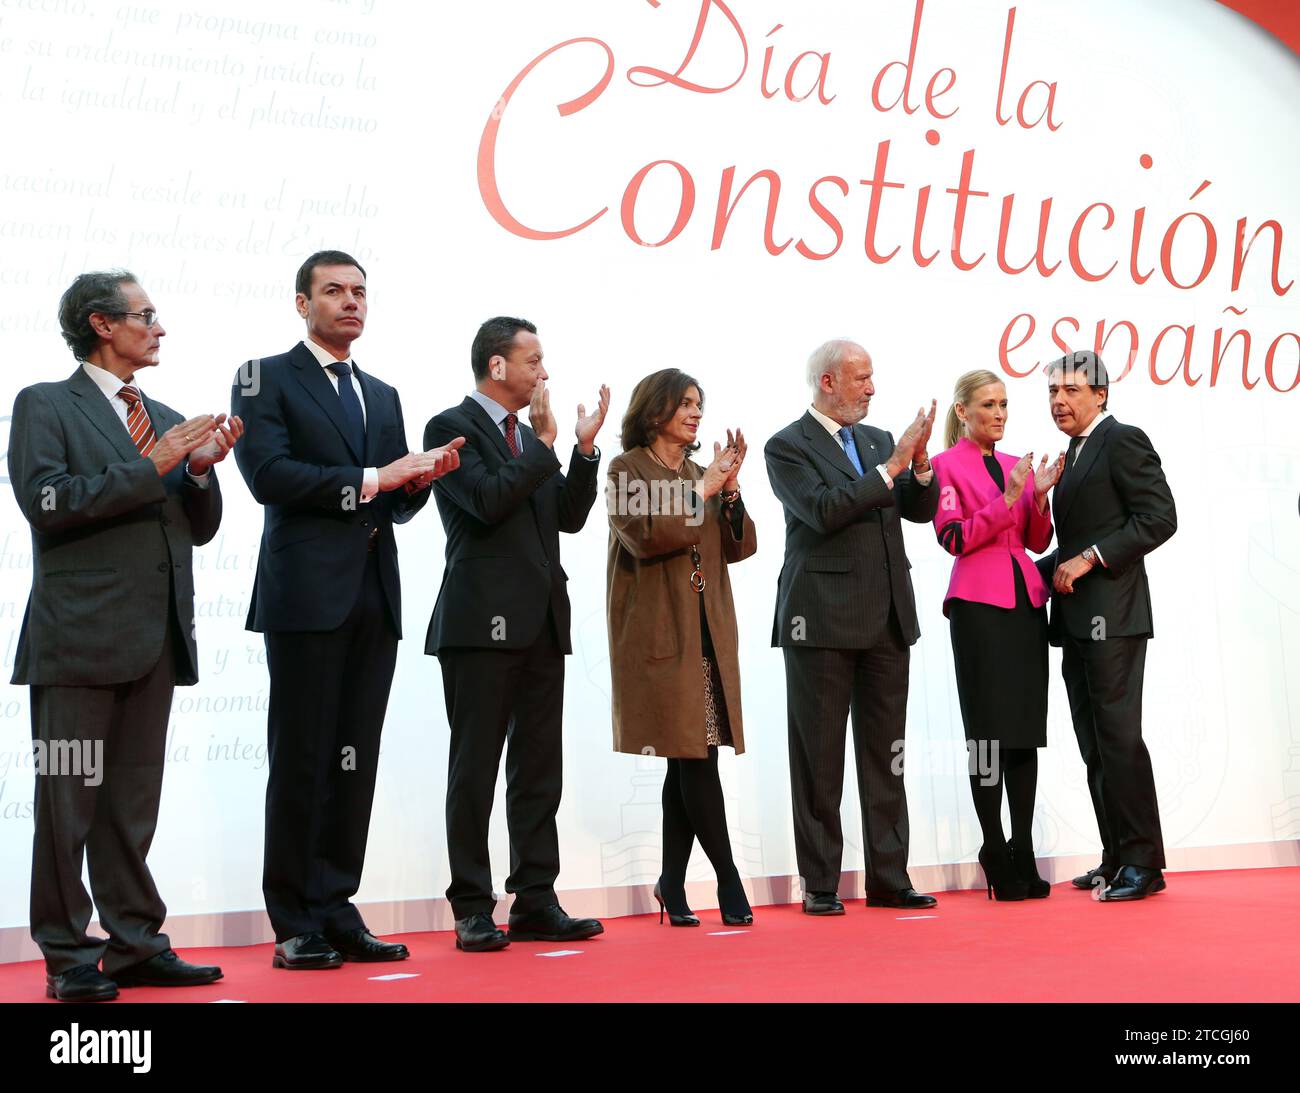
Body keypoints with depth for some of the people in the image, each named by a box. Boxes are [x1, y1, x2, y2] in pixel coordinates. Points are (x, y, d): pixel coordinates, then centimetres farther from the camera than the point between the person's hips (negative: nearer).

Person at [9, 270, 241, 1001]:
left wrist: (201, 469, -1)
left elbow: (200, 528, 18)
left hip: (156, 637, 6)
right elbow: (46, 501, -13)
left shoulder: (167, 421, 19)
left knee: (135, 802, 10)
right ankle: (69, 956, 6)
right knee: (70, 801, -1)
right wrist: (150, 467, -15)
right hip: (81, 634, -6)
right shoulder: (46, 406, 1)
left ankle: (135, 945, 16)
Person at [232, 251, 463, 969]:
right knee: (302, 761, -2)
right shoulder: (266, 378, 3)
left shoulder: (382, 396, 22)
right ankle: (295, 925, 4)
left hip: (374, 597, 6)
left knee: (355, 763, 5)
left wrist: (421, 477, -3)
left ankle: (336, 910, 11)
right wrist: (369, 480, -11)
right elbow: (268, 475, -12)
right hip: (307, 594, -6)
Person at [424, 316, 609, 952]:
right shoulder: (451, 428, -4)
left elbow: (569, 517, 16)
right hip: (483, 622, -8)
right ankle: (473, 910, 4)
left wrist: (585, 448, 5)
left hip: (540, 624, 8)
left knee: (538, 771, 8)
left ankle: (536, 901, 13)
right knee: (475, 770, -1)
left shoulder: (529, 437, 20)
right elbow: (489, 500, -18)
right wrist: (544, 442, -10)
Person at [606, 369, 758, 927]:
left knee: (689, 758, 4)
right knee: (693, 756, -9)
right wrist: (702, 491, -11)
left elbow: (739, 547, 11)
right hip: (661, 634, -6)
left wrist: (730, 489, -3)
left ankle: (673, 886, 10)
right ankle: (730, 883, -3)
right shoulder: (629, 470, 0)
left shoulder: (701, 473, 18)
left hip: (708, 631, 6)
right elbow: (645, 536, -15)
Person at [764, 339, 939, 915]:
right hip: (822, 620, -6)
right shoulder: (788, 447, -3)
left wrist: (919, 462, -7)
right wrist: (891, 467, -16)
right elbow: (823, 511, -17)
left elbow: (920, 510, 11)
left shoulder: (880, 440, 16)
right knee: (818, 758, 1)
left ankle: (888, 878, 13)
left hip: (887, 619, 6)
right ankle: (820, 884, 7)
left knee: (885, 756, 7)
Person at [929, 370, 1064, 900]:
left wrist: (1039, 496, -5)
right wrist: (1007, 499, -16)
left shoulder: (1016, 465, 15)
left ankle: (1023, 856, 10)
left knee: (1027, 734, 5)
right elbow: (953, 539, -9)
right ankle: (996, 857, 2)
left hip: (1026, 602, 6)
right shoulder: (947, 464, 0)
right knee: (989, 732, -6)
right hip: (979, 605, -5)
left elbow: (1038, 541, 13)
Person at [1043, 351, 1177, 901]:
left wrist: (1089, 559, -18)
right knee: (1095, 748, 9)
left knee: (1119, 739, -9)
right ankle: (1116, 858, 14)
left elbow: (1160, 517, -15)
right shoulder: (1075, 455, 21)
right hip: (1077, 622, 9)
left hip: (1112, 616, -9)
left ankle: (1144, 864, -5)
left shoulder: (1123, 441, -6)